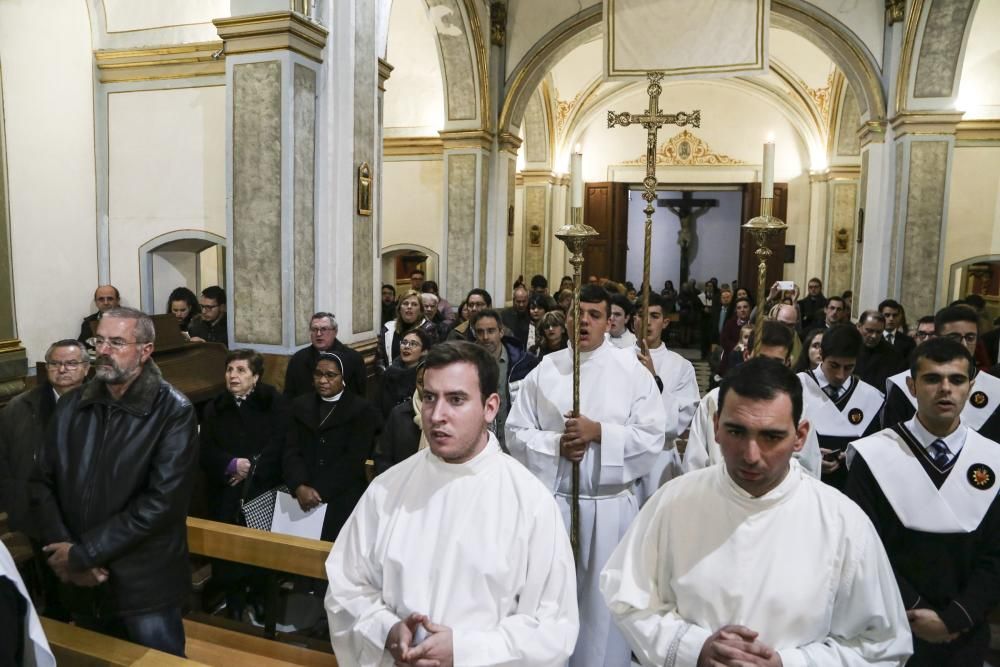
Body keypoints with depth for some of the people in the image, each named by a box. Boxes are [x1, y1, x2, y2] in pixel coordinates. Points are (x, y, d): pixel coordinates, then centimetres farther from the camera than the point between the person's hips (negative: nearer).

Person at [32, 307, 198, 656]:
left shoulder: (173, 412, -13)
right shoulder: (71, 406, 4)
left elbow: (162, 500, -20)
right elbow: (42, 482, 3)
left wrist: (83, 553, -17)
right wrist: (63, 549, -11)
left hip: (145, 584, -5)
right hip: (82, 583, 5)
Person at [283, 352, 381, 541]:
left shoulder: (362, 410, 0)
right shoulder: (300, 405, 14)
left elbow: (354, 459, -7)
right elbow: (291, 451, 6)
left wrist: (319, 491, -13)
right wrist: (300, 487, -11)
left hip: (343, 497, -3)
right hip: (302, 493, 3)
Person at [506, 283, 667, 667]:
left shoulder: (632, 370, -2)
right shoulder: (545, 369, 2)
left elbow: (652, 437, -7)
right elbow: (516, 433, 1)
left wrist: (598, 431, -17)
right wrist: (556, 444, -15)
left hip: (609, 504, -1)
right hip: (550, 499, 2)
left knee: (603, 599, 11)